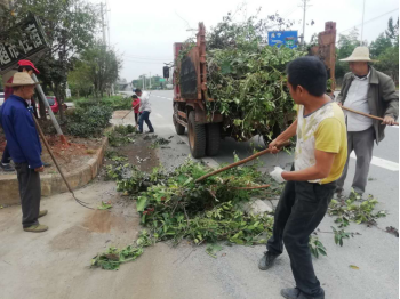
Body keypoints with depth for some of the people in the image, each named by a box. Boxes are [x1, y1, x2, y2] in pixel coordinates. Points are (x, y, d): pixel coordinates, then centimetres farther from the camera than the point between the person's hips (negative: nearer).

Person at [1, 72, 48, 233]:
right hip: (26, 158, -10)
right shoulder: (18, 109, -25)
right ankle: (29, 222, 11)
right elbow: (26, 139, -26)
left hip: (19, 156, 10)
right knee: (31, 190, 0)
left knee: (26, 188, 21)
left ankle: (31, 212, 36)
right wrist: (36, 162, -20)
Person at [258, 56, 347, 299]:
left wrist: (283, 175, -20)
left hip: (317, 187, -8)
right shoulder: (305, 104, -11)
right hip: (300, 175, 9)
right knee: (281, 215, 27)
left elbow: (321, 171, -33)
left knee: (295, 238, 2)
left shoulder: (329, 120, -37)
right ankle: (273, 250, 57)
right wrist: (280, 139, 30)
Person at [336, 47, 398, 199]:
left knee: (363, 159, 8)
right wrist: (339, 102, 0)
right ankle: (336, 187, 25)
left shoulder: (382, 80, -10)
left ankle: (358, 190, 23)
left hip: (365, 129, -4)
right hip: (344, 126, 4)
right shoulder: (348, 77, 7)